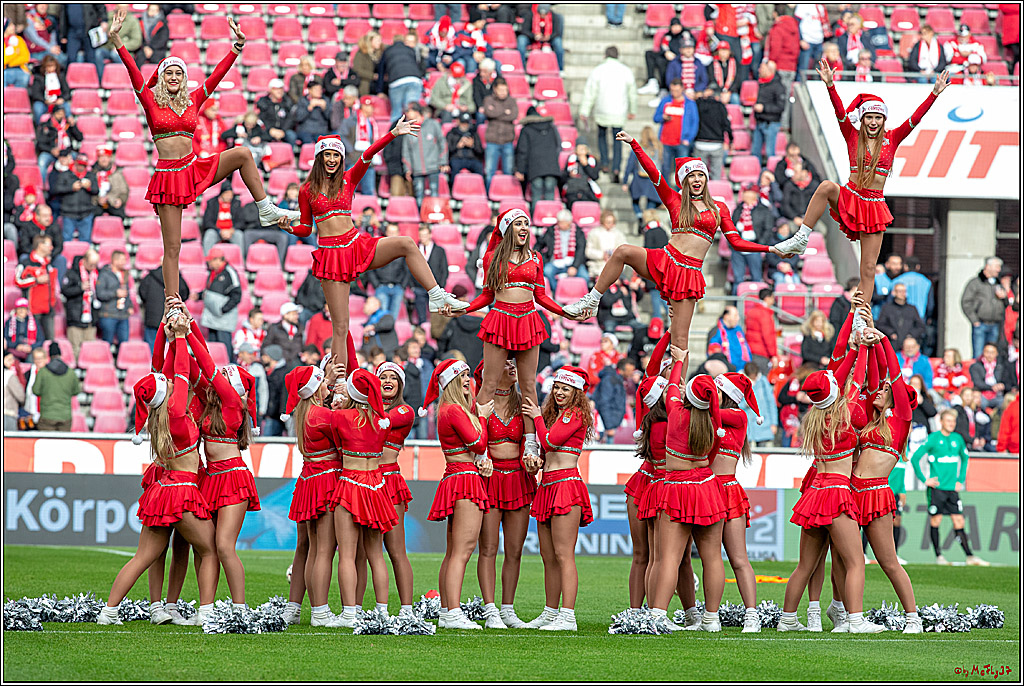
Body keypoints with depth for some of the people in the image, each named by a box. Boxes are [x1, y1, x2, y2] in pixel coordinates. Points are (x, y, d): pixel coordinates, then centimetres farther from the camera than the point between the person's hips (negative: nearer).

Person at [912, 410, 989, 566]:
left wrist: (961, 480, 17)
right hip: (936, 488, -4)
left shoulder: (957, 439, 8)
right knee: (935, 521, -1)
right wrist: (924, 479, -8)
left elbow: (964, 458, 26)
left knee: (959, 522, 1)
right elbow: (915, 458, -7)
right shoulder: (933, 438, -7)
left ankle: (970, 557, -2)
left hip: (952, 488, 4)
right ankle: (938, 556, 8)